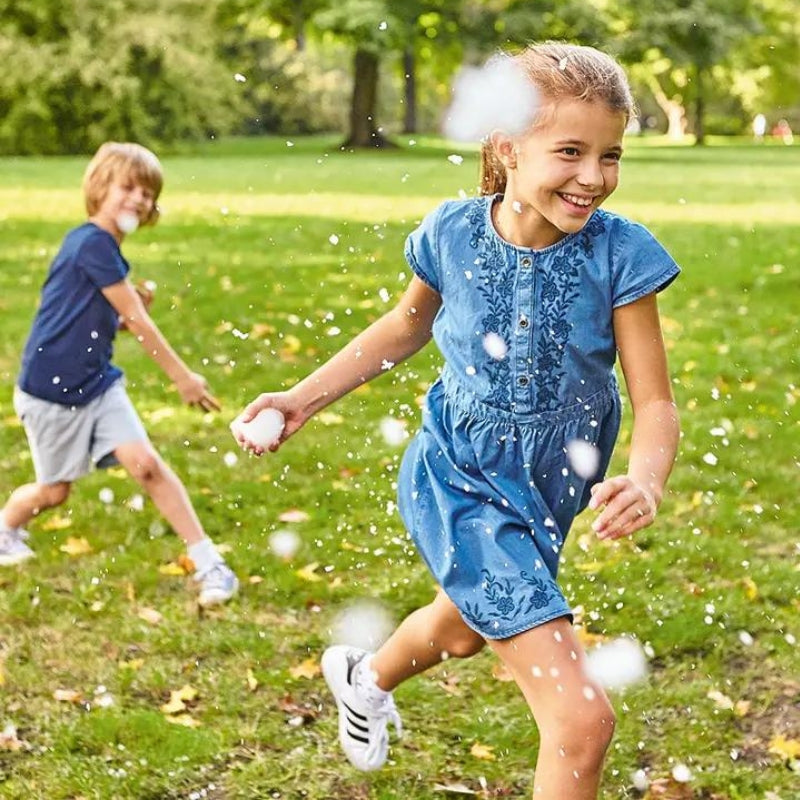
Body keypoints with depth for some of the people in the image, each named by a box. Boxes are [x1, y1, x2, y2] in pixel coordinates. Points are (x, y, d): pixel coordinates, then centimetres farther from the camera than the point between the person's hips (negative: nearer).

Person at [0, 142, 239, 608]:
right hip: (50, 392, -7)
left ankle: (209, 564, -11)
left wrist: (131, 309, -7)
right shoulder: (93, 243, -21)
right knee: (55, 491, 10)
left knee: (145, 462, -10)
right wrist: (184, 378, -14)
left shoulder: (106, 252, 5)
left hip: (98, 384, 7)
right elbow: (139, 323, -20)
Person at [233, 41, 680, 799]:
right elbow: (407, 325, 3)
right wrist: (304, 397, -1)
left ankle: (364, 676, 70)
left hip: (546, 495, 4)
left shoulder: (617, 254, -20)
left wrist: (644, 481, -40)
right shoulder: (454, 235, -18)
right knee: (583, 721, -17)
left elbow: (655, 401, -18)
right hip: (458, 481, -3)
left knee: (462, 628, 36)